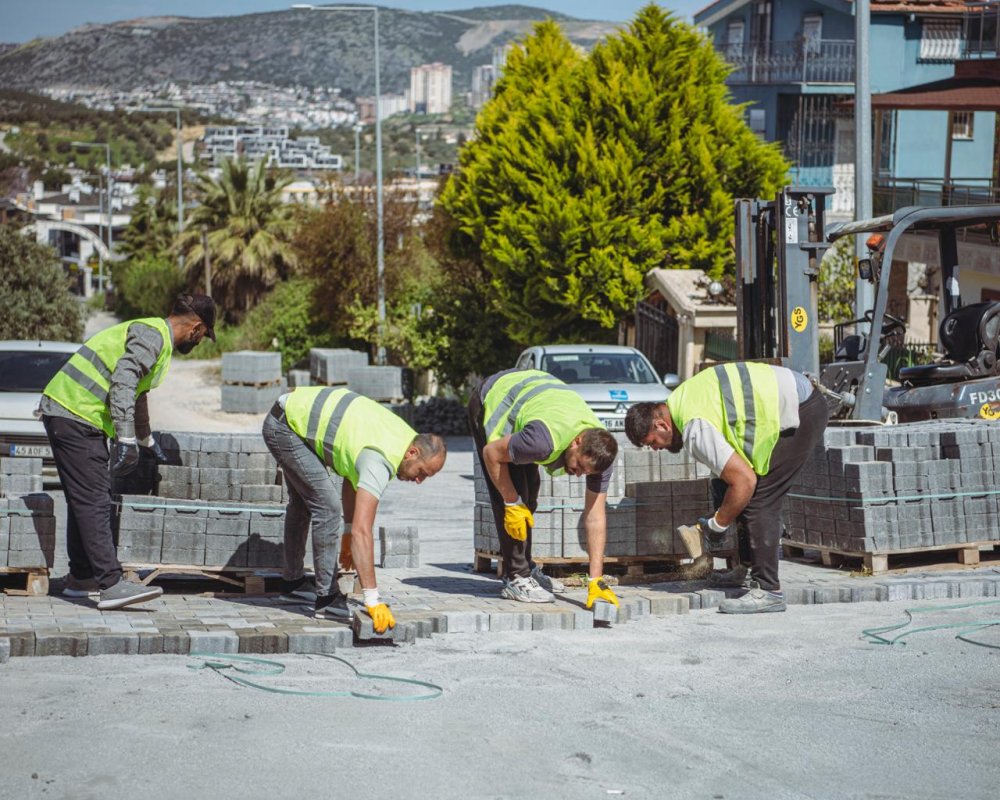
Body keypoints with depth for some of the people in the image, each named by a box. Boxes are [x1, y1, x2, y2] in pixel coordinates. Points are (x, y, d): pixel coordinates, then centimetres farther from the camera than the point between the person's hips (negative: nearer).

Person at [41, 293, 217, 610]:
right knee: (93, 502, -14)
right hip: (76, 416, -11)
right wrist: (126, 439, -29)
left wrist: (147, 440, 51)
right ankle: (112, 584, -19)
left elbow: (136, 394, 39)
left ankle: (81, 577, 24)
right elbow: (122, 382, -25)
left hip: (65, 414, 11)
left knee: (84, 500, 16)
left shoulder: (152, 335, 23)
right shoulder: (152, 335, -10)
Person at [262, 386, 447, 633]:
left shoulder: (404, 435, 0)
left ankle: (293, 582, 40)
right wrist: (373, 600, -37)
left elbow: (353, 475, 16)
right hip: (285, 425, -10)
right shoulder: (380, 463, -28)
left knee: (303, 502, 24)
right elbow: (362, 531, -35)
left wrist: (348, 532, 17)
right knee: (327, 506, -14)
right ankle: (326, 598, -8)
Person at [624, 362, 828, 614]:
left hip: (802, 414, -11)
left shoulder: (695, 430, -22)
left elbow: (744, 481, -23)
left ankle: (767, 591, -9)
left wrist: (716, 526, -8)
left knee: (758, 501, -11)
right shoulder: (681, 398, 9)